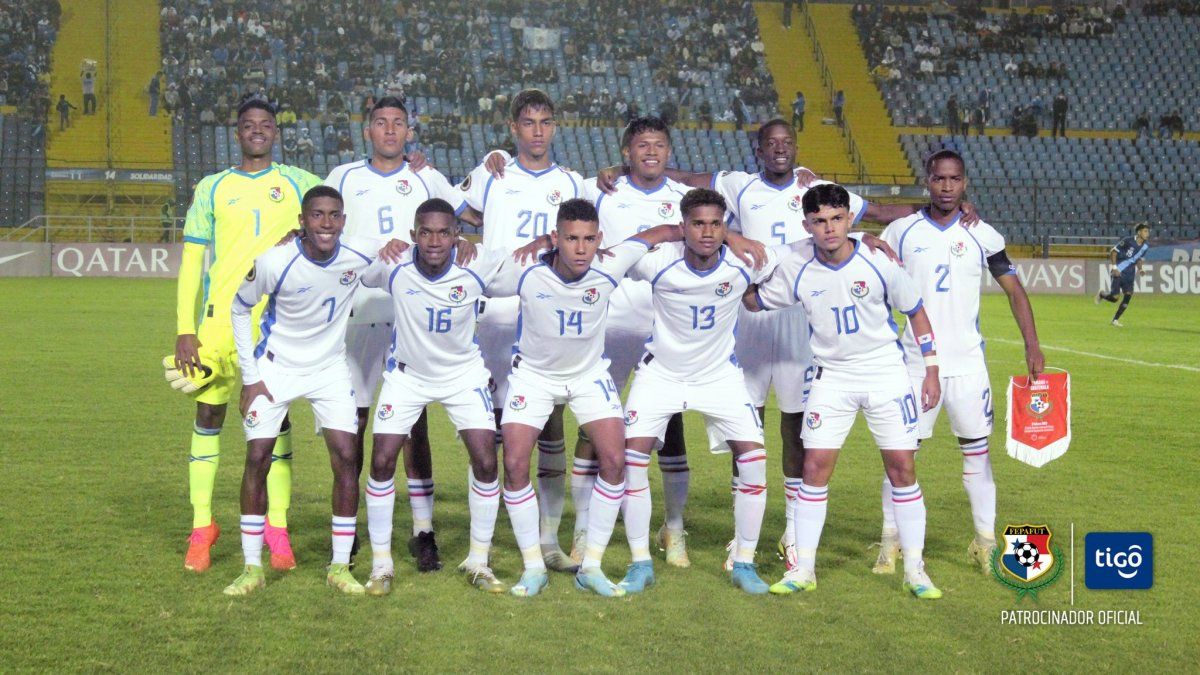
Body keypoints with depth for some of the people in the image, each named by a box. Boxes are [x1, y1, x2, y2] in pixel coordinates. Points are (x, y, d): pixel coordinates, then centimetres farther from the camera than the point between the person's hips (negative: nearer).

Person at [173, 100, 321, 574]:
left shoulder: (299, 183, 11)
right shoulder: (212, 189, 10)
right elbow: (191, 259, 7)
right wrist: (184, 329, -2)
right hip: (220, 317, 0)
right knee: (209, 413, 1)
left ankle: (277, 530, 7)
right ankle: (201, 526, 11)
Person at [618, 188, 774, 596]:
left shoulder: (744, 264, -19)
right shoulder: (659, 262, -23)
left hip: (720, 374, 1)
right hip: (661, 373, -1)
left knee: (754, 459, -9)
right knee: (632, 458, -12)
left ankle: (744, 563, 8)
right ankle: (641, 563, 4)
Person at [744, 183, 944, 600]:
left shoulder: (877, 262, -12)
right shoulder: (795, 267, -8)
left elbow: (916, 312, 1)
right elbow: (754, 301, 7)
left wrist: (931, 371, 0)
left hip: (886, 374, -1)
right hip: (831, 375, 1)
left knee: (902, 467, -3)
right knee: (815, 465, -6)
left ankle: (914, 569, 9)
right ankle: (804, 570, 4)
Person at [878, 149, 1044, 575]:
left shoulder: (982, 235, 3)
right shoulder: (901, 232, 1)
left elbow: (1014, 290, 6)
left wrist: (1032, 346, -4)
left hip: (966, 361, 1)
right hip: (914, 361, -1)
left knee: (977, 449, 3)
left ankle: (985, 542, 11)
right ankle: (891, 540, 10)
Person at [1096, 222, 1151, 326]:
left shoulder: (1145, 246, 3)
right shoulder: (1128, 241, -16)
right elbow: (1113, 252, -10)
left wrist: (1139, 269, -1)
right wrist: (1114, 267, -17)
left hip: (1130, 275, 5)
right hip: (1119, 272, -5)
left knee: (1128, 295, -11)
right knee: (1114, 297, -8)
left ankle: (1115, 320, 0)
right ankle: (1101, 294, 28)